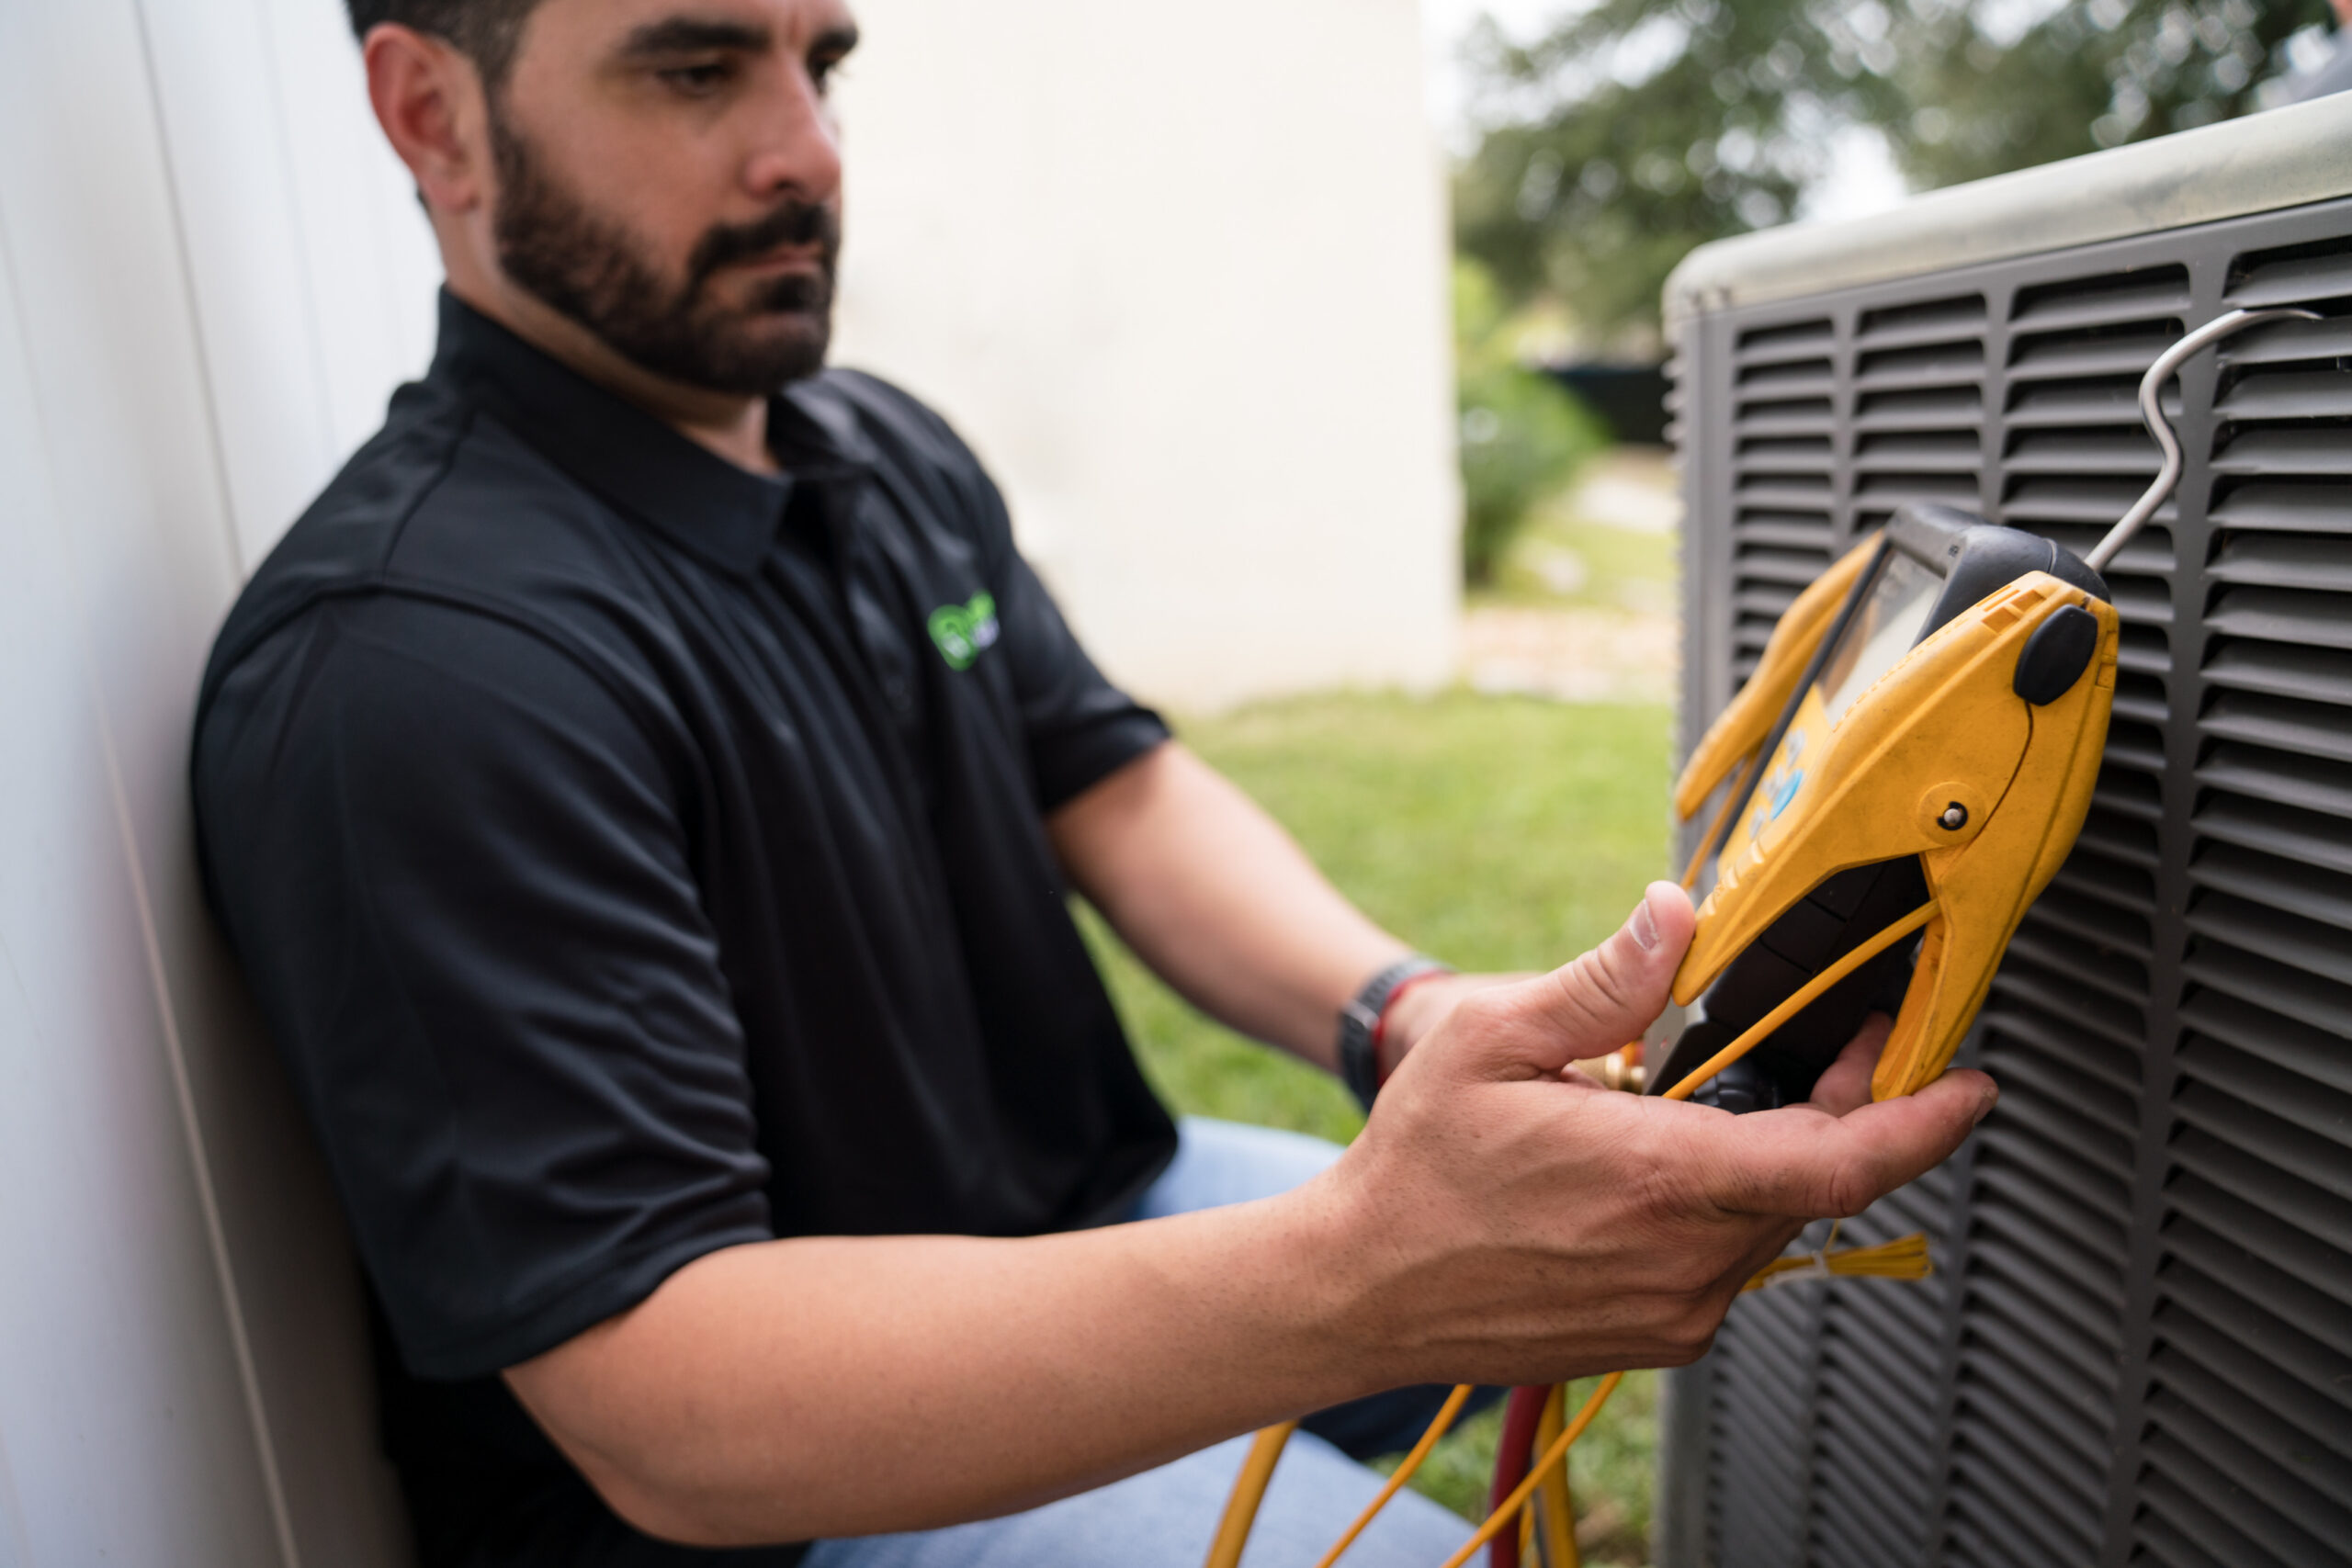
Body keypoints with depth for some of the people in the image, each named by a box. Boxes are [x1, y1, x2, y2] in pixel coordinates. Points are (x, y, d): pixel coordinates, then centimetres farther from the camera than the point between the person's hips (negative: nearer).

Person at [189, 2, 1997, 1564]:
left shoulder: (891, 454, 3)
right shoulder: (411, 668, -26)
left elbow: (1118, 789, 0)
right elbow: (667, 1417, -31)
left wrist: (1410, 1016, -20)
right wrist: (1364, 1281, -43)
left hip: (1073, 1211, 7)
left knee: (1618, 1233, 8)